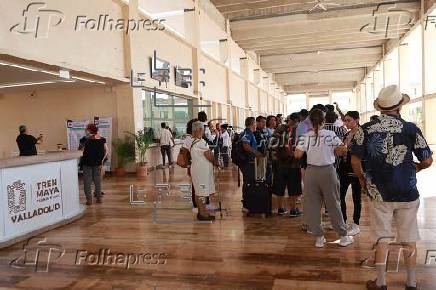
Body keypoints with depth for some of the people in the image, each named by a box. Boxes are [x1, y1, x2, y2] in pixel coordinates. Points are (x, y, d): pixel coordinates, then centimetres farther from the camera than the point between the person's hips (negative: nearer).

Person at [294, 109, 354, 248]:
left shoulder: (306, 136, -2)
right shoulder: (330, 134, -5)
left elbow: (297, 154, -7)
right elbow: (343, 150, -9)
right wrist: (333, 150, 10)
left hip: (311, 172, 1)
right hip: (328, 171, -1)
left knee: (312, 205, 10)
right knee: (333, 204, 10)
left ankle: (319, 238, 15)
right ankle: (343, 237, 21)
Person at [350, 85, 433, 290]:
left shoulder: (365, 129, -8)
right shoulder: (410, 129, -8)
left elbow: (355, 161, -6)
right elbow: (427, 161, -3)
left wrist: (362, 179, 11)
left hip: (378, 194, 0)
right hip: (407, 194, 0)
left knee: (381, 239, 11)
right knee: (409, 241, 13)